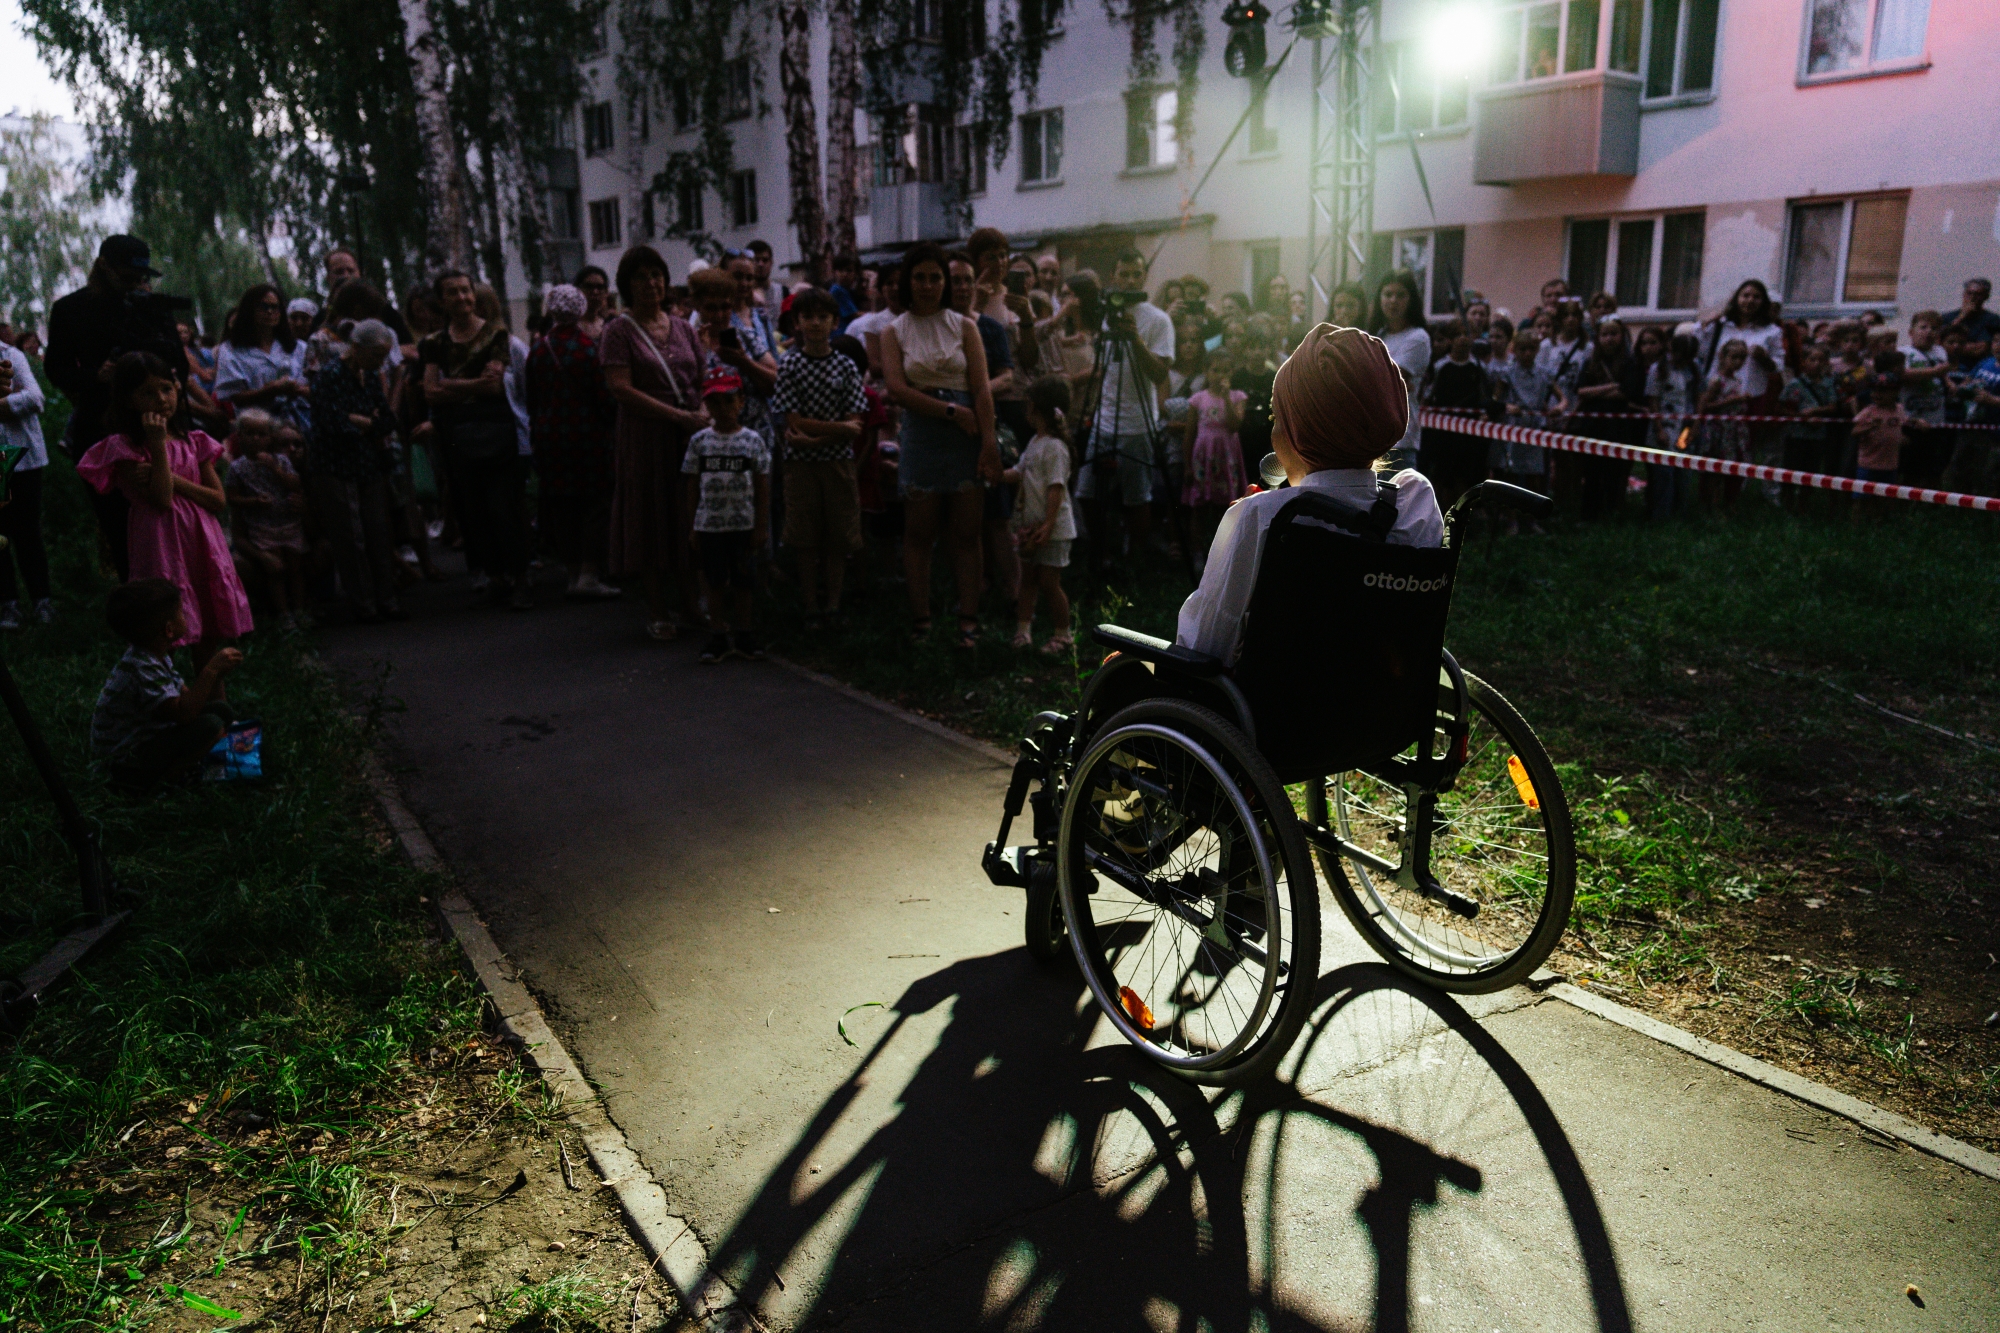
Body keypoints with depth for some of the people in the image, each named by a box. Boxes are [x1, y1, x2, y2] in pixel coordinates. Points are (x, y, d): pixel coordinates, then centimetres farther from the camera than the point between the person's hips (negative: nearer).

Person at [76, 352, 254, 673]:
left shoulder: (193, 441, 10)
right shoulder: (124, 447, -4)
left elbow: (219, 499, 3)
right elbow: (162, 499, -16)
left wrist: (173, 478, -9)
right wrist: (158, 444, -15)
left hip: (204, 546, 5)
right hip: (163, 548, -5)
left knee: (212, 637, 12)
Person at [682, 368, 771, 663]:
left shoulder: (752, 440, -1)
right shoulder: (700, 441, 1)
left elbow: (763, 487, 0)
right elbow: (693, 487, 4)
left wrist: (762, 526, -3)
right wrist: (692, 527, 2)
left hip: (744, 525, -1)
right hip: (709, 524, 1)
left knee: (743, 580, 7)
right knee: (716, 582, 7)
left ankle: (744, 633, 18)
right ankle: (721, 633, 17)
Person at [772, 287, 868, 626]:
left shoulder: (846, 366, 4)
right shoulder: (788, 364, 0)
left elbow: (854, 428, -4)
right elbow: (793, 422, -7)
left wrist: (813, 438, -14)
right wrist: (839, 428, -10)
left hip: (838, 462, 1)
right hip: (801, 463, -1)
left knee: (839, 538, 4)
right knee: (806, 540, 3)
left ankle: (834, 605, 15)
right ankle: (811, 608, 12)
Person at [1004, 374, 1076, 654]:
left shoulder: (1055, 447, -17)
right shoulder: (1034, 443, 13)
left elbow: (1056, 488, -22)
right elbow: (1019, 473, 20)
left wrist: (1048, 524, -26)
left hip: (1053, 528, -9)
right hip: (1031, 525, 9)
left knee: (1049, 582, -4)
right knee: (1028, 579, 13)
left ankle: (1062, 635, 7)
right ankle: (1023, 628, 21)